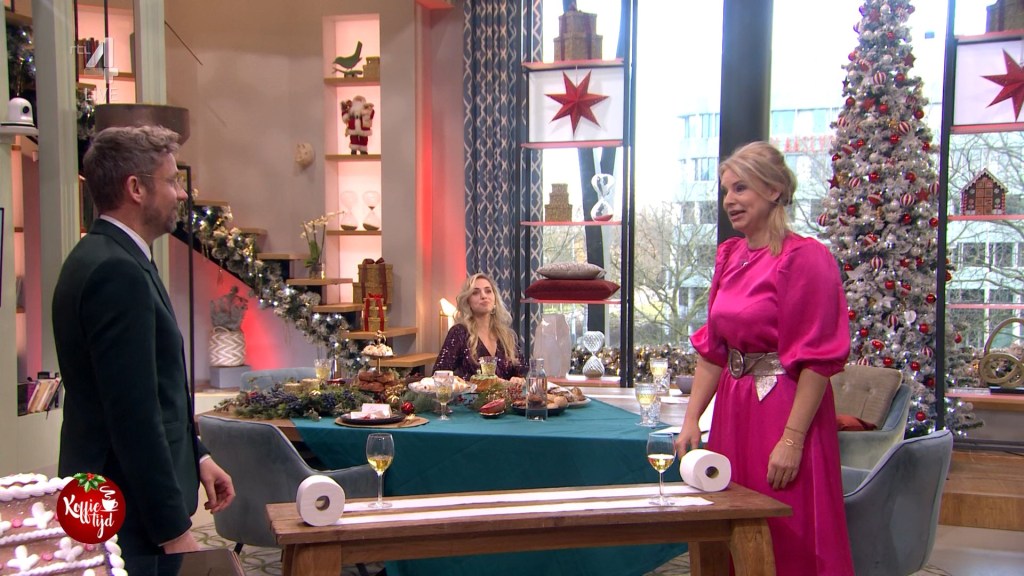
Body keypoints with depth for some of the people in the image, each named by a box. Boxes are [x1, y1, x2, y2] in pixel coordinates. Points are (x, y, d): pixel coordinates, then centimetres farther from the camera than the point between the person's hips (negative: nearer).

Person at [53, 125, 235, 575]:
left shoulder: (106, 258, 10)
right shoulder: (117, 272, -23)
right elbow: (132, 412, -25)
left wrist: (195, 456, 16)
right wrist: (174, 530, -21)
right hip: (129, 512, -10)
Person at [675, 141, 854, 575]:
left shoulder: (805, 258, -12)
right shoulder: (729, 256, 9)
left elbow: (817, 359, -15)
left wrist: (792, 439, -18)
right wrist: (691, 420, 6)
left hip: (784, 410, -7)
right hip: (733, 409, 7)